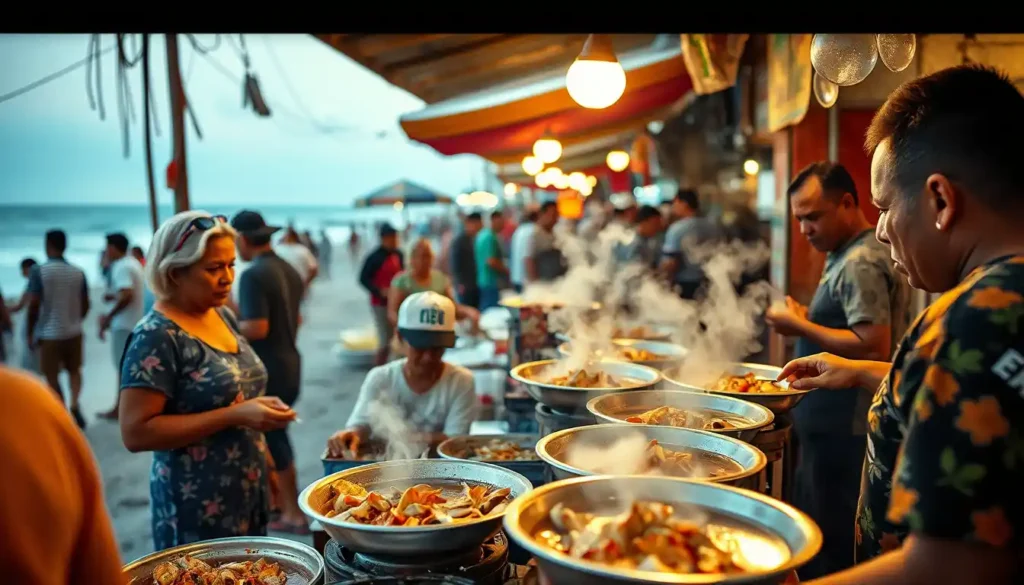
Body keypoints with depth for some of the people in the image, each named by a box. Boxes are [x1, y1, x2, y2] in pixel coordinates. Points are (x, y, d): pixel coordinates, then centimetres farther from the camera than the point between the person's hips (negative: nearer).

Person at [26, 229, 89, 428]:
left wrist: (30, 332, -1)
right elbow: (85, 304, 5)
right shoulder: (78, 272, -1)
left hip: (49, 333, -3)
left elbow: (34, 304, -13)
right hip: (73, 332, 3)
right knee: (74, 370, 20)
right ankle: (75, 403, -2)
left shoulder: (39, 271, -11)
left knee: (52, 376, 9)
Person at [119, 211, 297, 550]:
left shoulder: (224, 317, 6)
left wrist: (260, 408, 3)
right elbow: (136, 433, -22)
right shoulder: (157, 336, -18)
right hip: (197, 509, -8)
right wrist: (235, 415, -26)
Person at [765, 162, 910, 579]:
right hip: (833, 423, 10)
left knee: (830, 547, 0)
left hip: (842, 430, -10)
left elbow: (874, 348, -25)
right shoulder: (852, 254, 14)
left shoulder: (860, 264, -18)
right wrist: (808, 320, 12)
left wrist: (801, 327, -18)